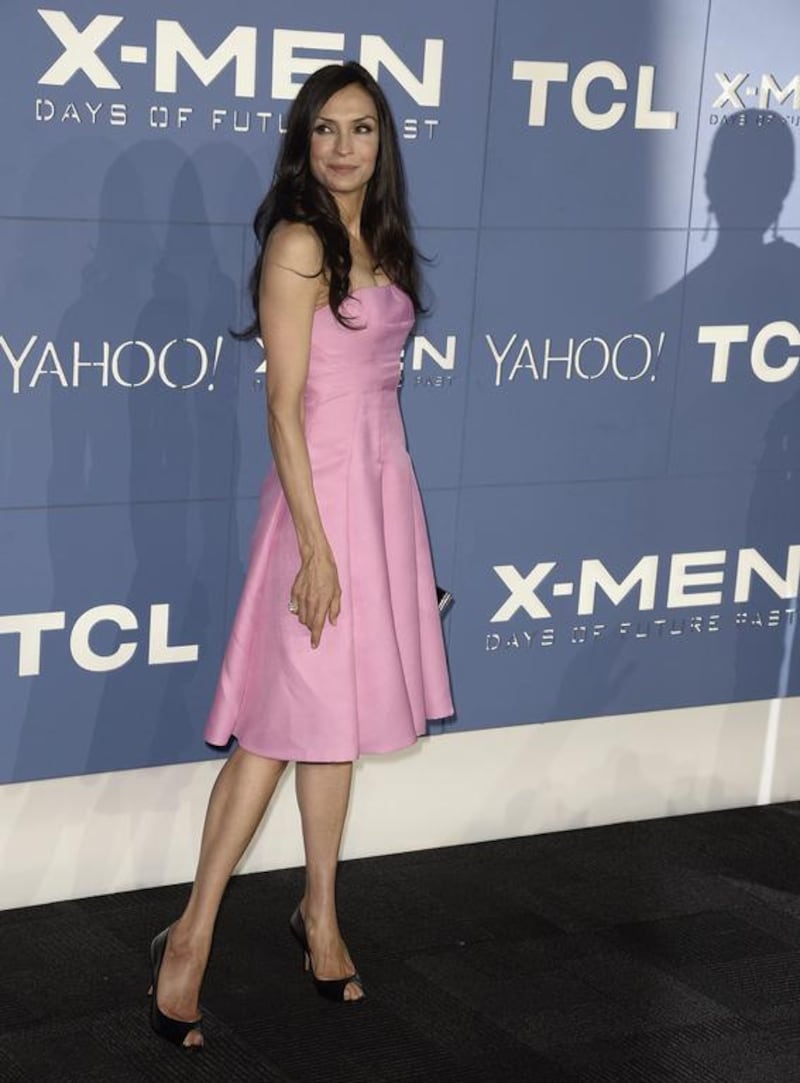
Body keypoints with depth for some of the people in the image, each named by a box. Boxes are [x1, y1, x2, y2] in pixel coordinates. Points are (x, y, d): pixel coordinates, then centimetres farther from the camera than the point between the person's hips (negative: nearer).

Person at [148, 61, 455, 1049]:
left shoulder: (378, 242, 12)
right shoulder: (298, 242, -12)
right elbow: (285, 404, -16)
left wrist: (394, 533, 16)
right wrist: (315, 544, -19)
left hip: (385, 484, 7)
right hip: (323, 488, -7)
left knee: (334, 716, 13)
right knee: (280, 724, -5)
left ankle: (320, 914, 23)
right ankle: (191, 936, 4)